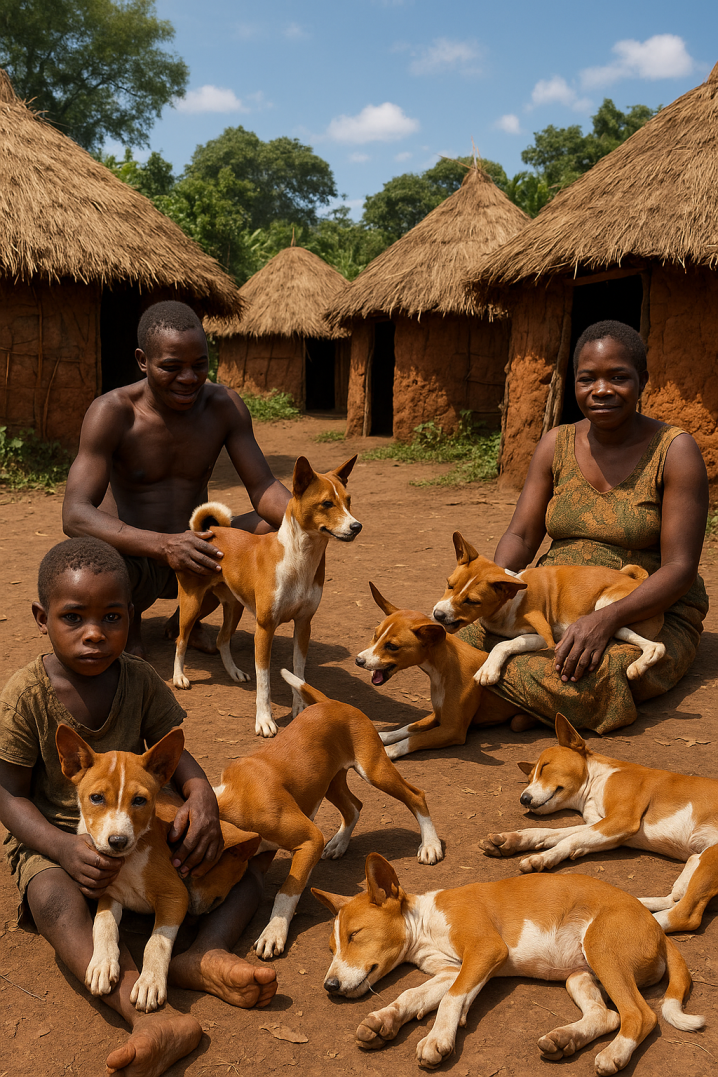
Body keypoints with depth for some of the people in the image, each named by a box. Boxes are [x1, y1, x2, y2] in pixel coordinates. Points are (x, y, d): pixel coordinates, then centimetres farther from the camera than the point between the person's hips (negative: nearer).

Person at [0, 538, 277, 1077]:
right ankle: (155, 1018, -53)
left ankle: (203, 956, -34)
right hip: (57, 836, -4)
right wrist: (65, 848, -31)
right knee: (50, 895, -38)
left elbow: (172, 750, 0)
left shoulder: (141, 680, -7)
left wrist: (201, 794, -24)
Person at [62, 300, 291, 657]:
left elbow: (263, 489, -8)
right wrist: (163, 545, -46)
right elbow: (75, 517, -29)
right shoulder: (111, 411, -19)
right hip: (132, 561, -4)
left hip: (197, 557, 4)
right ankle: (128, 617, 3)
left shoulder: (224, 406, -7)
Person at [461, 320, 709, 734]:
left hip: (649, 614, -3)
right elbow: (521, 536, 3)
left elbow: (680, 569, -15)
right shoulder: (556, 444, 4)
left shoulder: (674, 450, -10)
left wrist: (608, 618, -32)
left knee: (599, 678, -36)